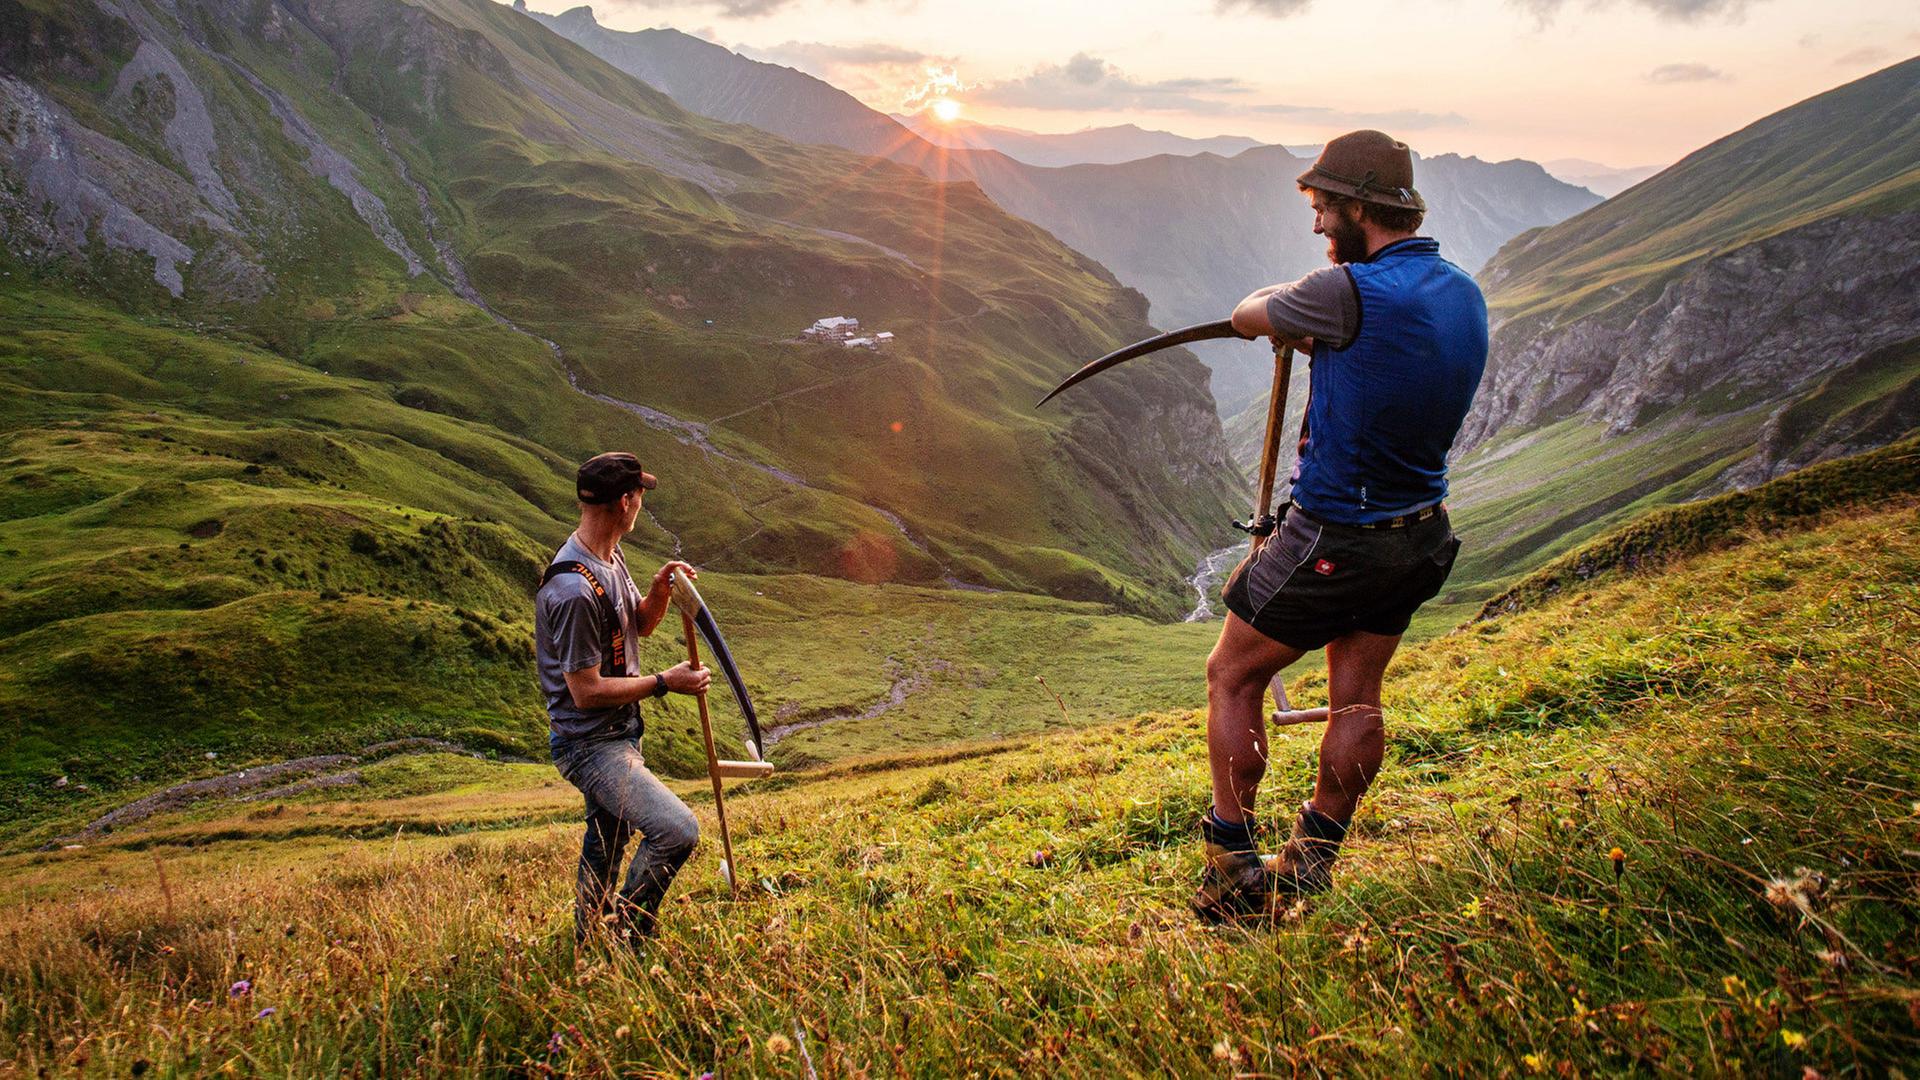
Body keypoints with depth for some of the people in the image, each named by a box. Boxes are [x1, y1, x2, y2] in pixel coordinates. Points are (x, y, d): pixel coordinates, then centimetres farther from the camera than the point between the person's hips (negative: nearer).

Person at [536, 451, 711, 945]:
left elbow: (640, 626, 16)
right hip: (590, 742, -11)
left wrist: (659, 593, -5)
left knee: (608, 836, 27)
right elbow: (586, 691, -26)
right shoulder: (574, 590, -29)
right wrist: (663, 682, -18)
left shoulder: (611, 558, 3)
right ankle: (626, 939, -3)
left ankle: (587, 942, 49)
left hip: (619, 731, 11)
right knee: (677, 830, -24)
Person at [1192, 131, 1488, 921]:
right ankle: (1313, 862, 31)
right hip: (1418, 537, 8)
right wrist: (1315, 337, 18)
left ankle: (1234, 872, 15)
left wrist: (1281, 307, 14)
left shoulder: (1350, 293, -25)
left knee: (1232, 680, 9)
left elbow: (1246, 316, -7)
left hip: (1334, 540, -8)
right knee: (1356, 698, 17)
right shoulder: (1464, 294, 1)